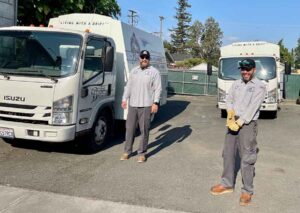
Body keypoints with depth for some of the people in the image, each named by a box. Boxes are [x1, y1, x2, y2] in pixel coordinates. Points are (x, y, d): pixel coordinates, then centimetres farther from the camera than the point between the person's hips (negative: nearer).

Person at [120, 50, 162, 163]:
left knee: (144, 130, 1)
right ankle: (127, 151, 22)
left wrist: (156, 103, -15)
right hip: (132, 105, 5)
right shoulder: (133, 71, 14)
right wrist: (124, 99, 8)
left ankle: (142, 153, 11)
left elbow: (158, 89, -6)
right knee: (129, 128, 10)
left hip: (146, 106, -4)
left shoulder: (154, 72, -1)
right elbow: (128, 86, 16)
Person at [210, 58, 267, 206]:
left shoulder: (259, 86, -7)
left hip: (247, 124, -6)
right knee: (228, 154, 12)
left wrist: (239, 123, -17)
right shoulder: (236, 84, 11)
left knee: (247, 158, -2)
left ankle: (247, 191, 9)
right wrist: (230, 114, -13)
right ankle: (227, 184, 26)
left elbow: (252, 108, -15)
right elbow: (229, 100, 6)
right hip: (233, 122, 6)